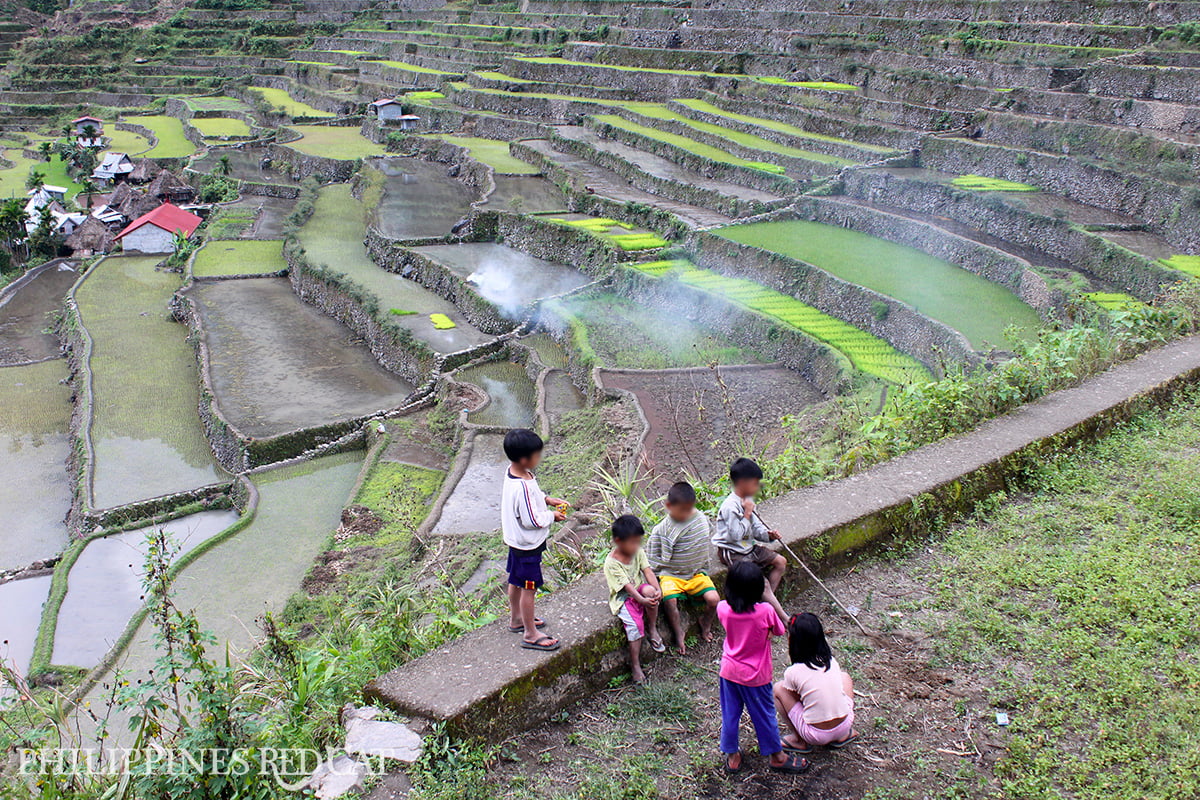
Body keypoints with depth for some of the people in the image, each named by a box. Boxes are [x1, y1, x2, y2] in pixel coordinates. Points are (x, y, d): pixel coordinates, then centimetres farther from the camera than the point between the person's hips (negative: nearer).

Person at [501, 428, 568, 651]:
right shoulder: (523, 487, -34)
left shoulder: (513, 471, -4)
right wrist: (552, 516, -12)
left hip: (516, 541, 10)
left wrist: (546, 499, 3)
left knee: (516, 581, 24)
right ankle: (530, 634, 19)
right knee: (529, 587, 5)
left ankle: (516, 619, 43)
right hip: (528, 544, -10)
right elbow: (532, 520, -27)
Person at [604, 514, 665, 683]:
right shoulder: (612, 562, -18)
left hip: (640, 590, 4)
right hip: (622, 598, -4)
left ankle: (652, 629, -11)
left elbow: (648, 571, -8)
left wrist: (657, 589, -27)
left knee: (650, 590, -30)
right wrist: (642, 600, -37)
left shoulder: (638, 552, 1)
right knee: (634, 625, -24)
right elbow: (626, 585, -24)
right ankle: (635, 665, -7)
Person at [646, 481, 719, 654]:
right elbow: (652, 558, -3)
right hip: (670, 575, -3)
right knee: (670, 599, -31)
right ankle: (679, 634, -4)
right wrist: (656, 579, -8)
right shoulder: (662, 529, -12)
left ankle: (706, 623, 16)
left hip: (696, 573, 3)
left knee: (713, 598, -18)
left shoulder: (701, 519, -2)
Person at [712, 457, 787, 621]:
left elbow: (756, 527, 13)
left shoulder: (747, 500, 6)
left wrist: (768, 534, -6)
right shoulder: (731, 506, -25)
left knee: (781, 561, 7)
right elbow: (735, 535, -25)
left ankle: (767, 602, 8)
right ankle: (784, 618, -12)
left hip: (748, 546, 10)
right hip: (732, 552, -10)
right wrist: (747, 514, -21)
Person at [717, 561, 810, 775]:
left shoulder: (723, 608, -17)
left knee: (730, 714, 18)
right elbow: (779, 631, -7)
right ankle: (776, 757, 35)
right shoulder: (765, 611, -26)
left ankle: (732, 756, 33)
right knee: (764, 715, 16)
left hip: (729, 671, 3)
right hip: (755, 675, -3)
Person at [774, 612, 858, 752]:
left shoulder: (792, 673, -13)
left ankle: (797, 740, 13)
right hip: (845, 726, 4)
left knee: (778, 688, 9)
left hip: (815, 734, -4)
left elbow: (796, 698, 1)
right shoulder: (832, 661, 1)